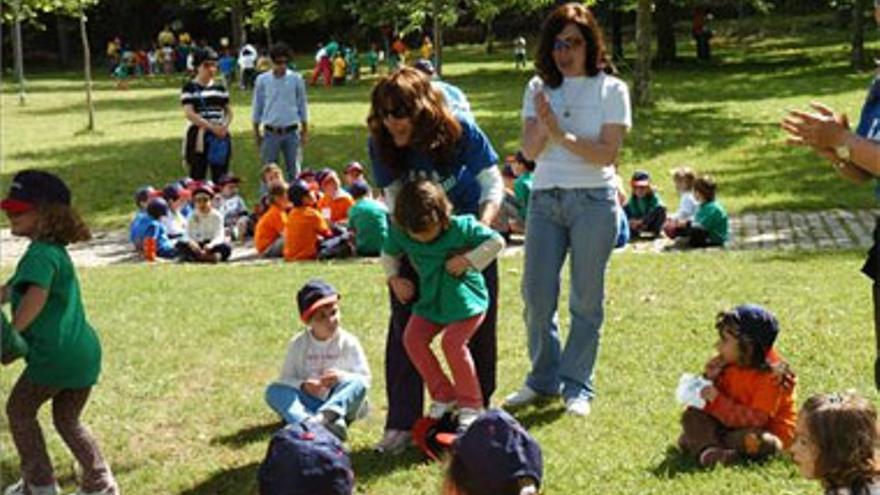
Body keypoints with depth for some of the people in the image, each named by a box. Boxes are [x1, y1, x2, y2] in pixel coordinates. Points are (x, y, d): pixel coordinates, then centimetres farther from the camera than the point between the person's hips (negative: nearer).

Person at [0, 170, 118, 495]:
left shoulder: (41, 253, -13)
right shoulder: (55, 250, 18)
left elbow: (37, 293, -33)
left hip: (55, 354, -9)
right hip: (86, 349, 9)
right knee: (68, 420, 24)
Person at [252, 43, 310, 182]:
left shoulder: (296, 79, -1)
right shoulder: (262, 80, 0)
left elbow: (302, 105, 6)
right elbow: (257, 107, 8)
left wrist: (305, 131, 7)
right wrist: (256, 132, 9)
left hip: (291, 132, 0)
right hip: (271, 132, 0)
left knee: (294, 170, 6)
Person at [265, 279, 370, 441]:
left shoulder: (349, 343, 2)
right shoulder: (298, 344, 6)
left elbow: (365, 378, -1)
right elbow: (286, 379, 3)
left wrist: (343, 377, -21)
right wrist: (302, 385, -18)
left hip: (341, 403, -1)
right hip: (307, 404, 1)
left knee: (356, 383, -29)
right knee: (274, 390, -21)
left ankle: (323, 418, -57)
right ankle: (309, 423, -51)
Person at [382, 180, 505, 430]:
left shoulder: (461, 226, -21)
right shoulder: (400, 232, -9)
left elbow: (497, 241, -15)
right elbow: (388, 253, 12)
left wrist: (467, 260, -23)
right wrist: (394, 278, -4)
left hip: (465, 299, -5)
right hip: (431, 300, 6)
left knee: (453, 342, -22)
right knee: (413, 338, -11)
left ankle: (471, 404, -3)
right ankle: (443, 395, 5)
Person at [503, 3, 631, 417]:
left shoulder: (611, 89, 0)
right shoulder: (539, 89, 9)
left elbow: (607, 153, -8)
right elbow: (529, 151, 2)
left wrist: (562, 135, -18)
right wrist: (543, 126, -17)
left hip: (593, 200, -3)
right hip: (545, 198, 3)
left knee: (586, 297, 2)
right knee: (536, 294, 3)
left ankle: (577, 386, 12)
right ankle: (543, 379, 19)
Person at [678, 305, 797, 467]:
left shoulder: (771, 376, -21)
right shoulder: (728, 365, -1)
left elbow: (755, 420, -28)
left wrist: (718, 401, -30)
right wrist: (711, 380, -13)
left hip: (764, 431, -7)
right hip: (732, 424, 7)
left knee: (755, 441, -39)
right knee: (692, 415, -7)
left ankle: (699, 441, -23)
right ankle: (708, 451, -34)